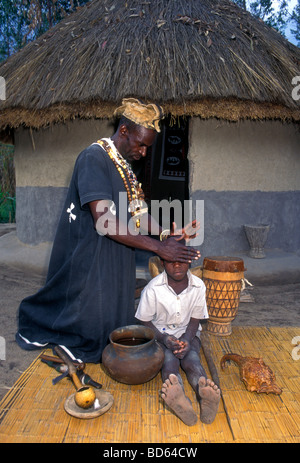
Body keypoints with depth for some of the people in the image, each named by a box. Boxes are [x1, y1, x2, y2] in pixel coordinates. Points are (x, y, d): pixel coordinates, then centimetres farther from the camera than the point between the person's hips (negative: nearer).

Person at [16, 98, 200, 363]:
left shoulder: (125, 165, 9)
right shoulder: (94, 158, -19)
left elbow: (136, 212, 10)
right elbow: (105, 221, -29)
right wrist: (158, 247, -28)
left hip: (115, 258, 8)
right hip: (89, 259, -8)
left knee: (114, 309, 14)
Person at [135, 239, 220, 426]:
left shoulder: (198, 286, -10)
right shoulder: (153, 288, -17)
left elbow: (195, 320, -1)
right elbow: (145, 321, -7)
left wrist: (187, 340, -21)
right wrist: (164, 339, -23)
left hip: (187, 332, 2)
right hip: (159, 333, -2)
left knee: (192, 358, -29)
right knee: (169, 360, -32)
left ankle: (205, 395, -58)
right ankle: (180, 401, -62)